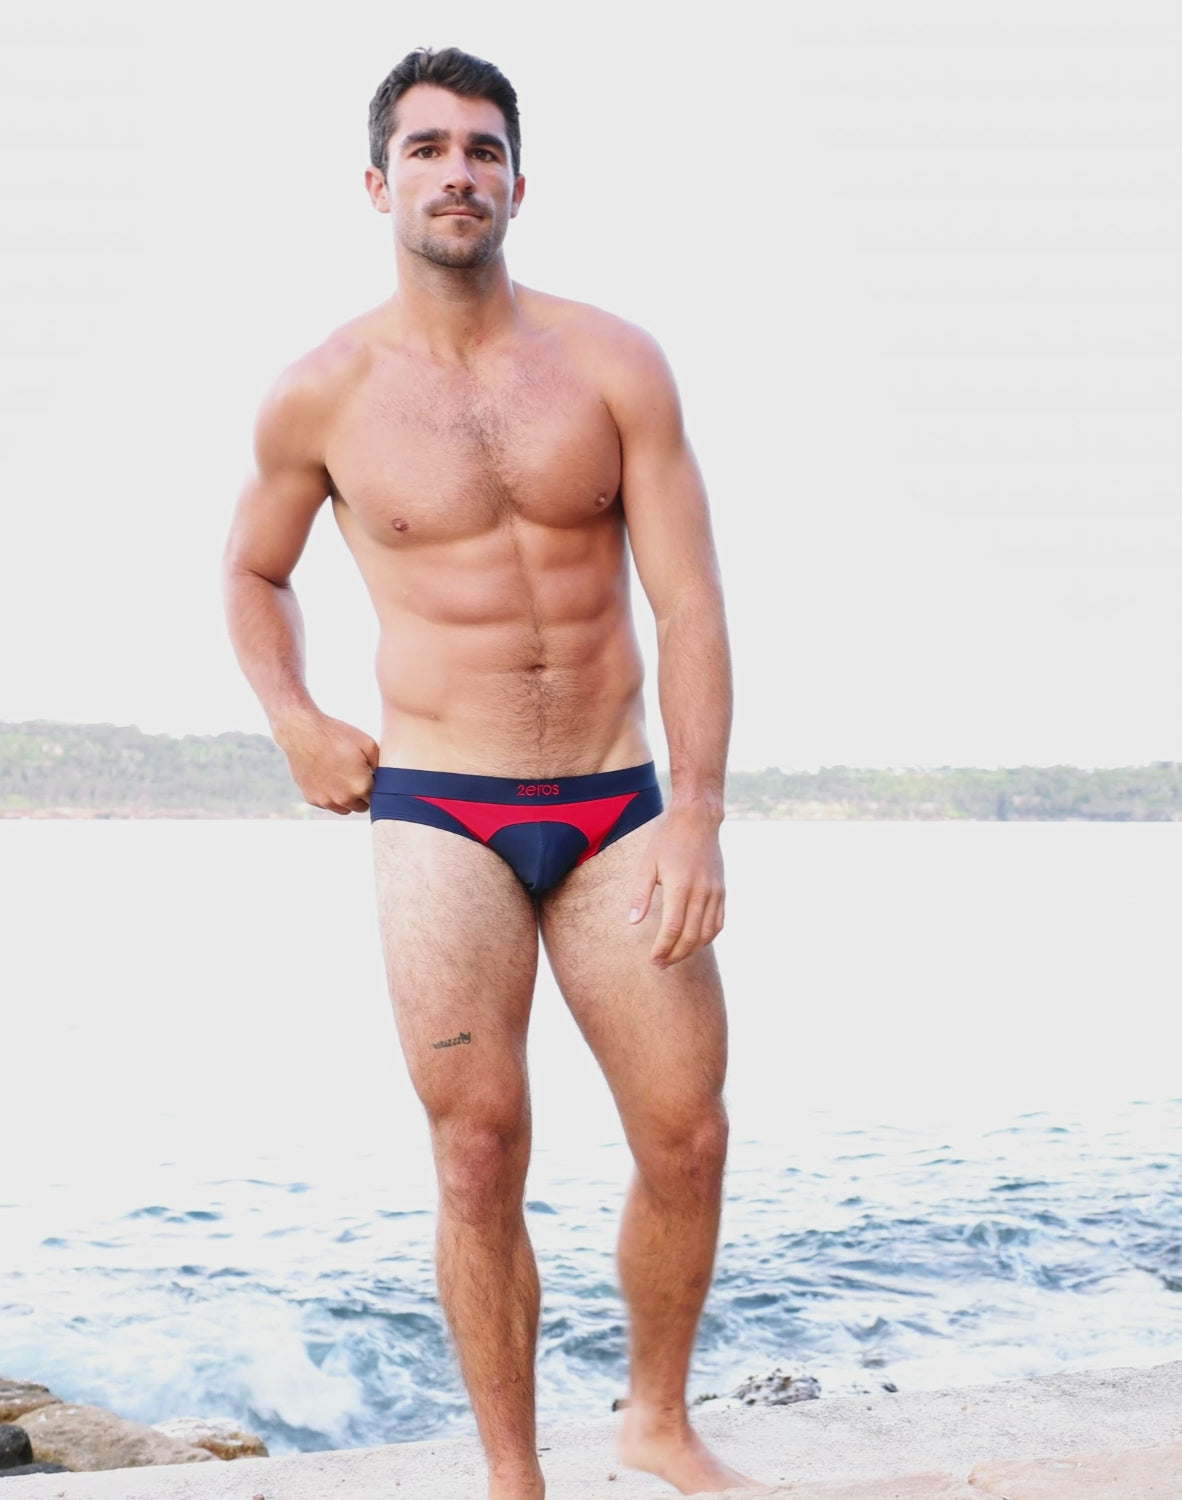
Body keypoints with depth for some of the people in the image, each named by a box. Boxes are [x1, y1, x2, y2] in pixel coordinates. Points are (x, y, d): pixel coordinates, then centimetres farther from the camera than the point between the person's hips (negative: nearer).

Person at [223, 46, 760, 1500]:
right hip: (440, 817, -1)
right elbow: (252, 572, 20)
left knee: (687, 1138, 1)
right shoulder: (319, 396, 1)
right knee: (479, 1157, -6)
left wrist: (698, 813, -13)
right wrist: (293, 722, 3)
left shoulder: (613, 365, 1)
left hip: (617, 808, 1)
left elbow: (689, 601, -4)